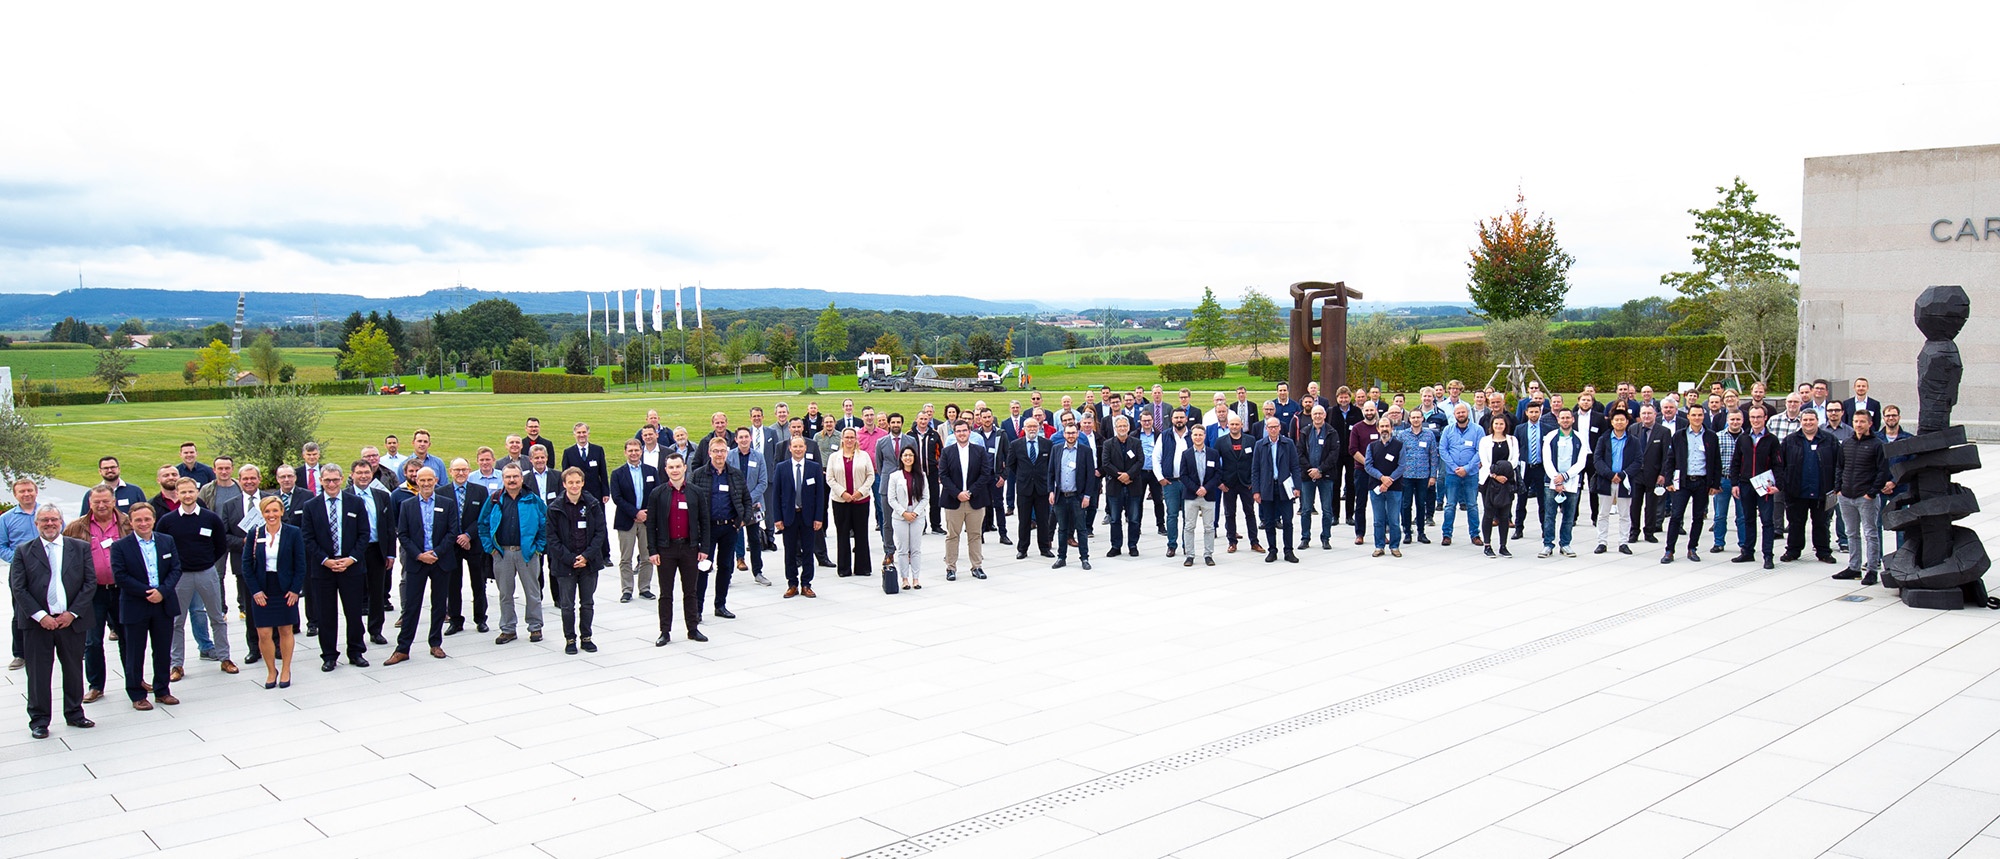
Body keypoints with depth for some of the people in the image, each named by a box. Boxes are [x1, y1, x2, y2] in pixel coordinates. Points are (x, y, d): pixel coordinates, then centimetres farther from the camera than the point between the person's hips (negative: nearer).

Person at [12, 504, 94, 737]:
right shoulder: (23, 551, 3)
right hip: (37, 622, -1)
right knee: (38, 673, 4)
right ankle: (39, 720, 14)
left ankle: (74, 714, 24)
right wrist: (41, 616, -12)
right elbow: (18, 588, -2)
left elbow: (89, 583, 2)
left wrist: (72, 613, -8)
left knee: (74, 670, 10)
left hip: (71, 621, 1)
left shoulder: (80, 548, 6)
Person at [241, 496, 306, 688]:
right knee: (264, 634, -1)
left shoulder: (294, 533, -4)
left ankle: (285, 671, 21)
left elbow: (300, 564, -2)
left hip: (286, 591, -1)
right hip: (262, 592, 1)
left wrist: (295, 589, -9)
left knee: (286, 631, 8)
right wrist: (255, 590, -7)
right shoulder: (254, 535, 0)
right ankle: (271, 671, 16)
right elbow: (247, 564, 1)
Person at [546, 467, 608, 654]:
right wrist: (570, 559, -14)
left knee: (588, 604, 11)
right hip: (565, 564, -1)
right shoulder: (555, 508, -5)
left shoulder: (593, 505, -1)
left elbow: (600, 532, 0)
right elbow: (552, 538, -5)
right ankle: (569, 639, 18)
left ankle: (586, 637, 23)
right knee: (567, 605, 6)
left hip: (589, 563, 2)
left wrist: (587, 556, -11)